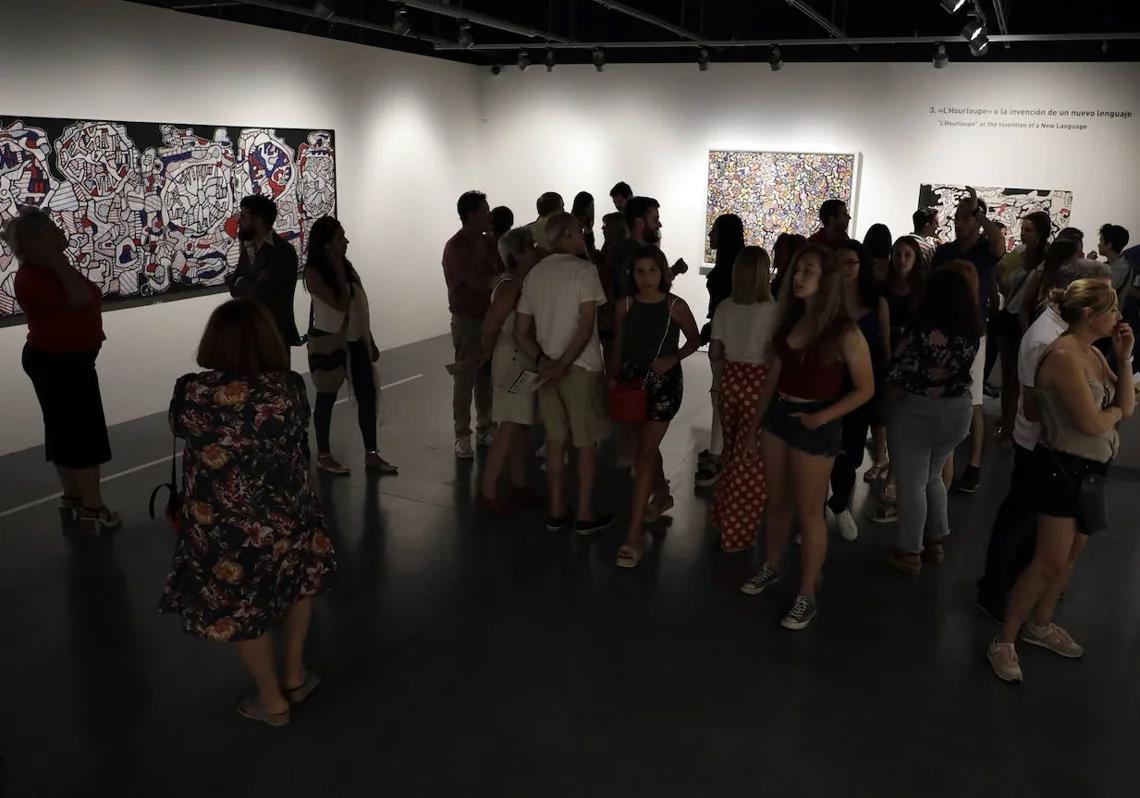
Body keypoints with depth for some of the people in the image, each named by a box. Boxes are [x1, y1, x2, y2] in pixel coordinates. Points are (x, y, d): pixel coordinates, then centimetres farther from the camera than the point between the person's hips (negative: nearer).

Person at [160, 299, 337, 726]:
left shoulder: (189, 391, -13)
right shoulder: (289, 387, -13)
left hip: (220, 530, 0)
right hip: (286, 521, 1)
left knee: (240, 608, 22)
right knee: (300, 579, 31)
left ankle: (272, 701, 39)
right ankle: (295, 674, 40)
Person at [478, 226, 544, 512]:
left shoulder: (526, 282, 9)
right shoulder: (510, 286, -17)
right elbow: (490, 326, -18)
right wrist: (487, 354, -5)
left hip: (526, 362, 9)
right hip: (512, 361, -9)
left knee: (521, 425, 13)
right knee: (510, 427, -7)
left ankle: (519, 484, 23)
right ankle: (488, 490, -2)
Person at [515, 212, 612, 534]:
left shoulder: (534, 274, 9)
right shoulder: (584, 269, -10)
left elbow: (521, 332, 6)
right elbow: (586, 325, -19)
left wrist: (543, 360, -5)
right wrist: (564, 364, -18)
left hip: (547, 366, 6)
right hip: (581, 367, -6)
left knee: (555, 438, 14)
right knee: (586, 441, 6)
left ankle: (557, 511, 21)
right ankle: (585, 514, 13)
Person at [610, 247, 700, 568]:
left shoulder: (676, 306, -9)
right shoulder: (625, 305, -1)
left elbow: (694, 340, 3)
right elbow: (618, 346, 7)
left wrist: (673, 358, -13)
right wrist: (613, 377, -4)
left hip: (664, 382, -4)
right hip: (633, 380, 4)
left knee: (645, 450, -9)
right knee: (645, 446, 20)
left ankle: (635, 533, -8)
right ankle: (662, 495, 48)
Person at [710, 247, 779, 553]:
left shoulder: (724, 307, 0)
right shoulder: (772, 310, -14)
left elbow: (714, 353, 3)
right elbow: (774, 350, -19)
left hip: (730, 379, 5)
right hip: (758, 383, -5)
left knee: (732, 451, 23)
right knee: (752, 460, 7)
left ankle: (723, 514, 36)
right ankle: (736, 532, 15)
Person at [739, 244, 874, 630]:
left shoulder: (844, 332, -16)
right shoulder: (790, 320, 3)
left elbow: (865, 388, -10)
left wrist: (822, 417, -18)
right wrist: (754, 423, 13)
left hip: (815, 425, -6)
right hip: (777, 415, 6)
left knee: (808, 512, 5)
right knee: (776, 502, 19)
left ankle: (806, 596, 19)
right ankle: (771, 567, 39)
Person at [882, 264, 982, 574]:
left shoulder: (922, 331, -24)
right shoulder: (973, 331, -6)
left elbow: (898, 378, -20)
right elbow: (961, 371, 6)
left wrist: (887, 406, 0)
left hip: (916, 412, -6)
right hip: (957, 412, 6)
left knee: (911, 484, 8)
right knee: (933, 477, 24)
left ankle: (908, 552, 20)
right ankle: (935, 542, 35)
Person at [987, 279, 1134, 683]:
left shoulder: (1094, 354, 7)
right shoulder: (1063, 356, -21)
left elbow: (1127, 406, 4)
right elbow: (1093, 423, -23)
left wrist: (1124, 358, -3)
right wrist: (1115, 411, -2)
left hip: (1094, 468, 9)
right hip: (1066, 467, -9)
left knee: (1071, 555, 18)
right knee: (1050, 561, -6)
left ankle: (1039, 624, 35)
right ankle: (1004, 641, 7)